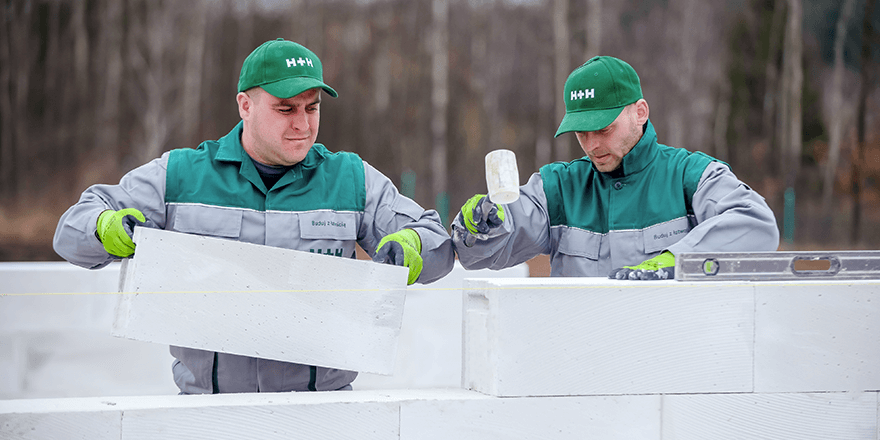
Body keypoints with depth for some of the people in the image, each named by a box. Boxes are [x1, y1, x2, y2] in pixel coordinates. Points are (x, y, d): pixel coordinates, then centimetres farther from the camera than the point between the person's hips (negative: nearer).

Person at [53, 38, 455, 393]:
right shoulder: (179, 175, 9)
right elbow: (74, 229, 11)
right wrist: (107, 227, -13)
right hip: (208, 397, 0)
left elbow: (436, 244, 17)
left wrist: (411, 246, -7)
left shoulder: (352, 180, 13)